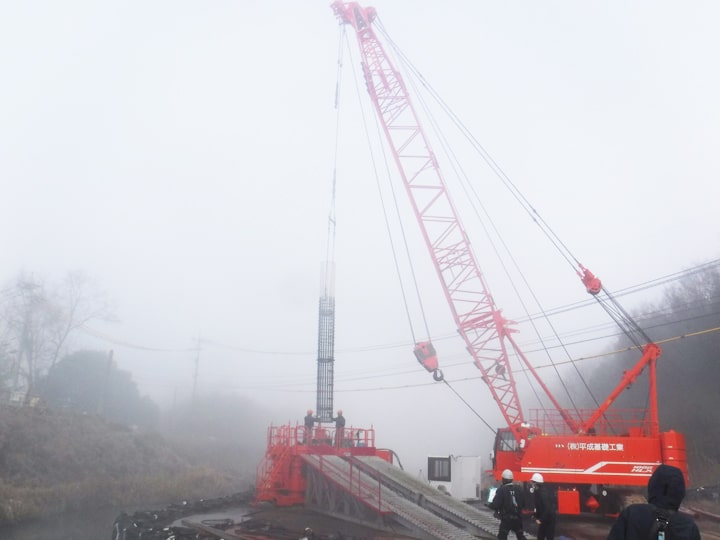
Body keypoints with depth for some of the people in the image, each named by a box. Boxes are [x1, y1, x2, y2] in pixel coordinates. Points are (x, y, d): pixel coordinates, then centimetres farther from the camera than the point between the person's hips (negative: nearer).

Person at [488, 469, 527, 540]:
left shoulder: (501, 490, -15)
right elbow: (523, 503, 9)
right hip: (518, 518, 5)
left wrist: (489, 505, 2)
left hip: (506, 518, -5)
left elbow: (495, 505, -18)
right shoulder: (518, 489, 3)